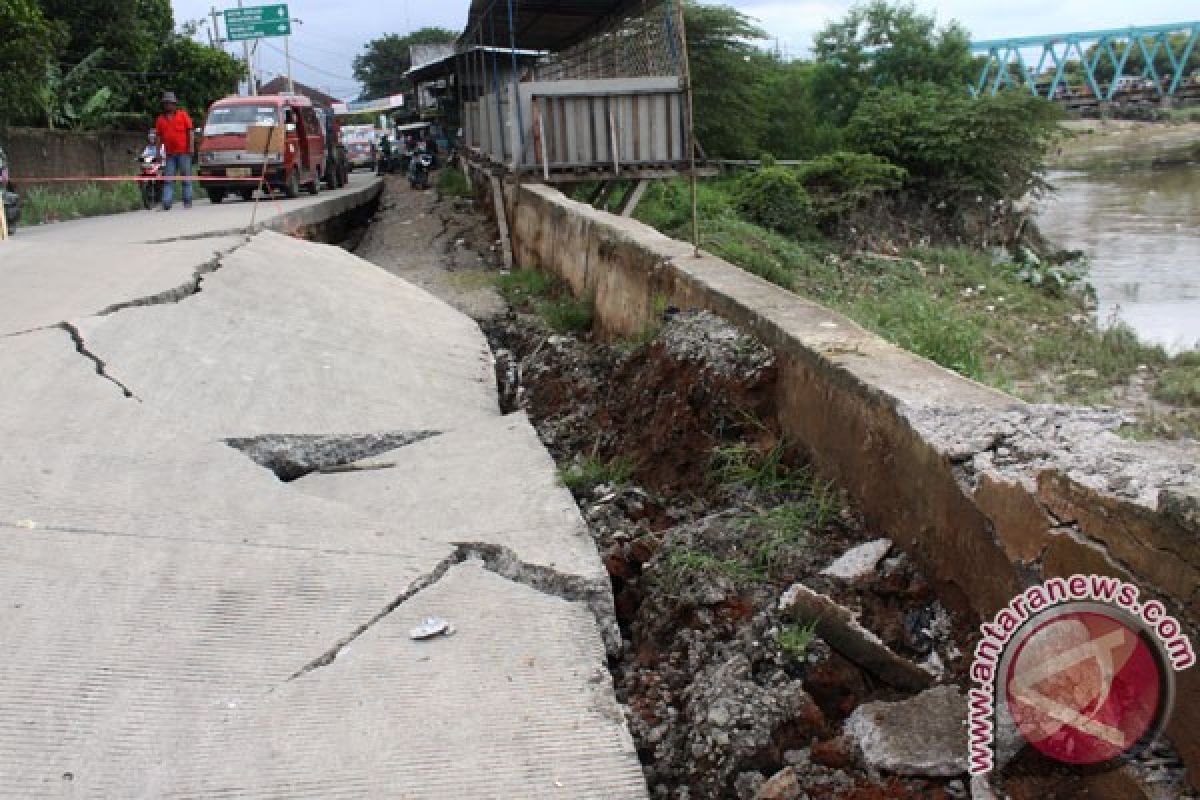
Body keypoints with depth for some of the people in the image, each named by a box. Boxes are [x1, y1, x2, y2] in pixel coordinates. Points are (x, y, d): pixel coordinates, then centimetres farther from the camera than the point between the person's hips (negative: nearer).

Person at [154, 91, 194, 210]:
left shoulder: (182, 115, 5)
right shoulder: (161, 119, 15)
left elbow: (190, 131, 1)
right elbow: (159, 136, 15)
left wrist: (191, 146, -9)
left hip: (183, 152, -3)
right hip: (170, 154, 3)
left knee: (186, 178, 1)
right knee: (169, 180, -1)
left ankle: (187, 202, 5)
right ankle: (166, 204, -6)